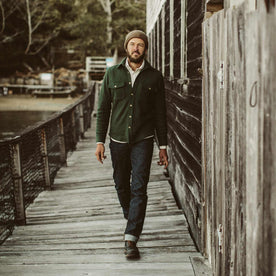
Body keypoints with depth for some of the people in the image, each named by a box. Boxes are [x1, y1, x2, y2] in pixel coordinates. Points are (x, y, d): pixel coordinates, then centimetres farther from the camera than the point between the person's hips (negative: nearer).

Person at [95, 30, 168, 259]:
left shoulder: (154, 77, 2)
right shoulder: (113, 74, 5)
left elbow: (160, 114, 5)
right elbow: (103, 109, 6)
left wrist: (163, 146, 3)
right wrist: (100, 141, 0)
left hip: (143, 140, -2)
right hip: (118, 140, 2)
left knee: (139, 188, -10)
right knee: (122, 185, 13)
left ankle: (131, 239, -10)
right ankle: (130, 218, 41)